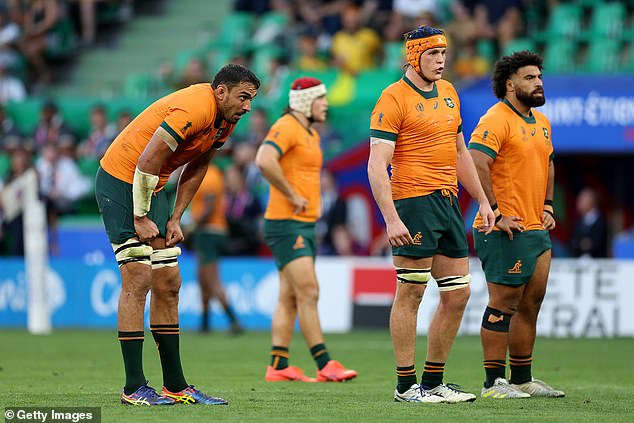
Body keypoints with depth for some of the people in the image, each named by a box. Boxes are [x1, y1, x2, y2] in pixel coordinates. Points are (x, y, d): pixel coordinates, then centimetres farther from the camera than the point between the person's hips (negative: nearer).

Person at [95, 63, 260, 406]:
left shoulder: (225, 120, 5)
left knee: (168, 284, 7)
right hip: (120, 181, -10)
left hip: (153, 187, 10)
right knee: (138, 278, -14)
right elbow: (147, 161, -27)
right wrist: (141, 219, -21)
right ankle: (134, 387, -13)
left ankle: (175, 386, 10)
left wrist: (175, 219, 6)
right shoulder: (195, 108, -25)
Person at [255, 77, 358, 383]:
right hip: (285, 224, -10)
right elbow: (264, 161, -30)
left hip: (305, 226, 10)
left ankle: (279, 367, 8)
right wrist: (293, 196, -22)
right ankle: (325, 366, -16)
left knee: (289, 298, 7)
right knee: (308, 292, -13)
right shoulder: (285, 128, -12)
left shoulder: (311, 135, 19)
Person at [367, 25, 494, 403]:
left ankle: (433, 381, 17)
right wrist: (391, 218, -22)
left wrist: (482, 200, 21)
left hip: (449, 202, 8)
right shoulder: (394, 98, -9)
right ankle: (406, 386, -1)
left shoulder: (448, 92, 15)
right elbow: (377, 166, -14)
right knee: (410, 294, -6)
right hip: (414, 202, -8)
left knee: (458, 294, 8)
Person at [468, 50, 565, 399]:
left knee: (531, 304, 12)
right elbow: (475, 164, -24)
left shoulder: (541, 122, 17)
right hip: (506, 232, -9)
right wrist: (495, 213, -22)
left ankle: (522, 379, 20)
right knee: (504, 304, -6)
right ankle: (493, 383, -2)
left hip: (537, 228, 9)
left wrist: (547, 206, 18)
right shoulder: (496, 120, -13)